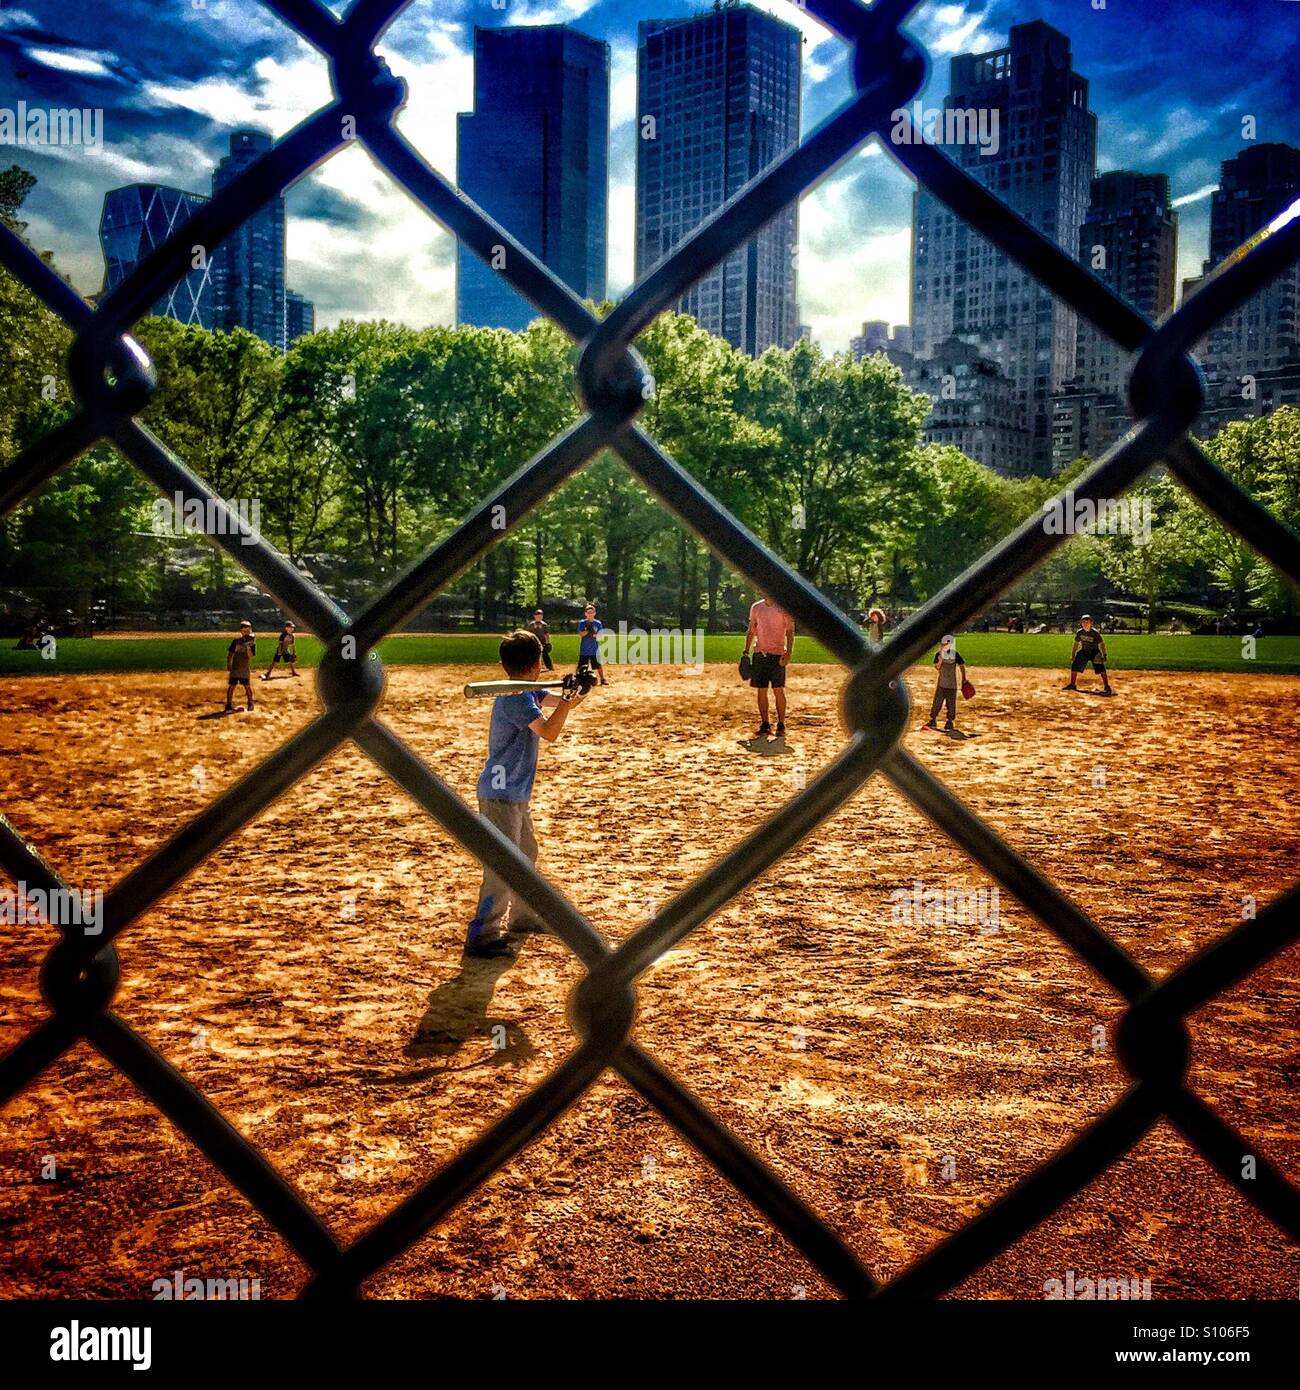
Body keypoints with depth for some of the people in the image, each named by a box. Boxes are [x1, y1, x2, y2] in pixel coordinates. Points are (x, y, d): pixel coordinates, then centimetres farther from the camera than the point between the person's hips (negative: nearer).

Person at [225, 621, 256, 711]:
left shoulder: (252, 642, -4)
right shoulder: (237, 640, -3)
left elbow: (250, 656, -13)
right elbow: (230, 653, 0)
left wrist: (247, 647, -25)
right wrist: (228, 665, -6)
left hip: (245, 669, 0)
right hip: (235, 668, 0)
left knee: (248, 686, 4)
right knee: (231, 686, 1)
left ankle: (250, 703, 17)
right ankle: (229, 704, 9)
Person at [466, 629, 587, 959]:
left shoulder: (528, 693, 7)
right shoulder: (515, 697, -21)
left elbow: (558, 702, 18)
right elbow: (549, 732, -29)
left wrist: (575, 689, -2)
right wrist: (567, 702, -19)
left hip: (517, 793, 10)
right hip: (500, 794, -10)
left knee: (527, 855, 24)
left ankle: (521, 916, 39)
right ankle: (482, 936, -8)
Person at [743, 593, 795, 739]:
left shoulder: (783, 608, -3)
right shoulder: (756, 608, 10)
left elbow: (790, 632, -6)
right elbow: (751, 631, 16)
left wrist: (788, 653, -17)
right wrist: (746, 651, 8)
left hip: (777, 654, -4)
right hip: (759, 654, 4)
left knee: (779, 690, -5)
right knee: (761, 690, 4)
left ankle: (781, 725, 2)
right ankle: (765, 725, 12)